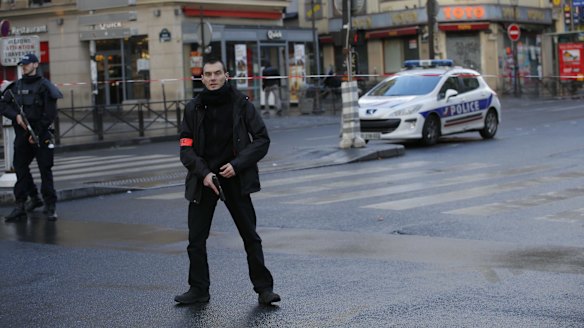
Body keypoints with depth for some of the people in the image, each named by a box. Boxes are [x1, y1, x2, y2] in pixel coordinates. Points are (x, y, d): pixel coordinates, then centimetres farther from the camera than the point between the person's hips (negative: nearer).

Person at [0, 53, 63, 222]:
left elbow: (50, 113, -8)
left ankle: (50, 205, 2)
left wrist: (37, 133, -11)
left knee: (45, 170, -2)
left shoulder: (44, 86, -4)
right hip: (21, 134, 5)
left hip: (40, 134, -5)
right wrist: (16, 115, -11)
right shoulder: (16, 86, 10)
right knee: (20, 168, 4)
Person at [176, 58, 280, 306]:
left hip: (234, 178, -2)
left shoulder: (241, 104, -3)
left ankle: (264, 288, 9)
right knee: (196, 239, 3)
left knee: (250, 236, 1)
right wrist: (203, 173, -13)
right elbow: (186, 149, 1)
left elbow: (262, 139, -3)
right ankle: (198, 290, 15)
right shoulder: (193, 108, 2)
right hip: (203, 179, 2)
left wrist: (237, 164, -14)